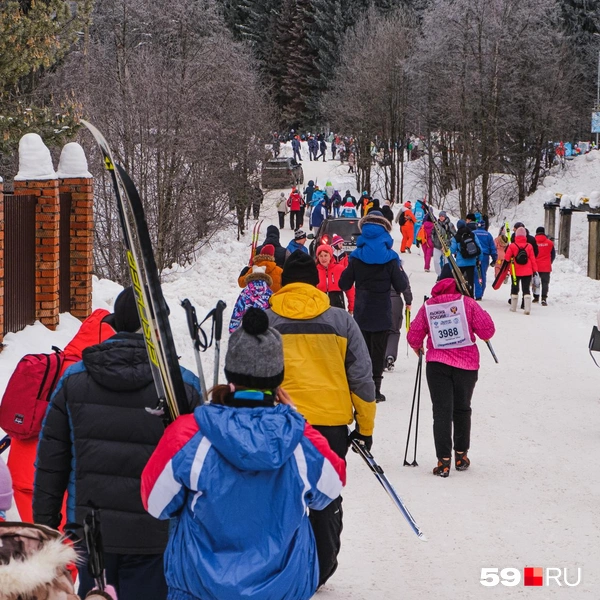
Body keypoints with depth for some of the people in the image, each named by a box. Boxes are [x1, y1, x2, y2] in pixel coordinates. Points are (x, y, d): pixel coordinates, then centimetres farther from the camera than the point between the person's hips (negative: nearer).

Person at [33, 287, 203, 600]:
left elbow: (50, 460, 3)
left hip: (90, 532, 3)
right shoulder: (184, 386, -10)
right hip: (154, 536, -3)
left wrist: (44, 523, 12)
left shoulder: (74, 379, -1)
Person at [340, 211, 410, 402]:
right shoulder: (389, 258, -9)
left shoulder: (356, 257, -5)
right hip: (381, 314, -2)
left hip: (361, 313, 2)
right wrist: (401, 272, 13)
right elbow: (401, 286, -7)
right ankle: (374, 388, 2)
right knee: (378, 349, 5)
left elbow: (344, 284, -1)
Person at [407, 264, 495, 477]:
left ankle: (444, 459, -9)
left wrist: (418, 347, 24)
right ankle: (461, 456, 25)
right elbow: (487, 330, -7)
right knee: (462, 409, 16)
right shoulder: (467, 303, -6)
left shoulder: (428, 306, -2)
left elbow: (414, 335, 1)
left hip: (437, 364, 0)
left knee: (441, 411, 1)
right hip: (466, 364, 0)